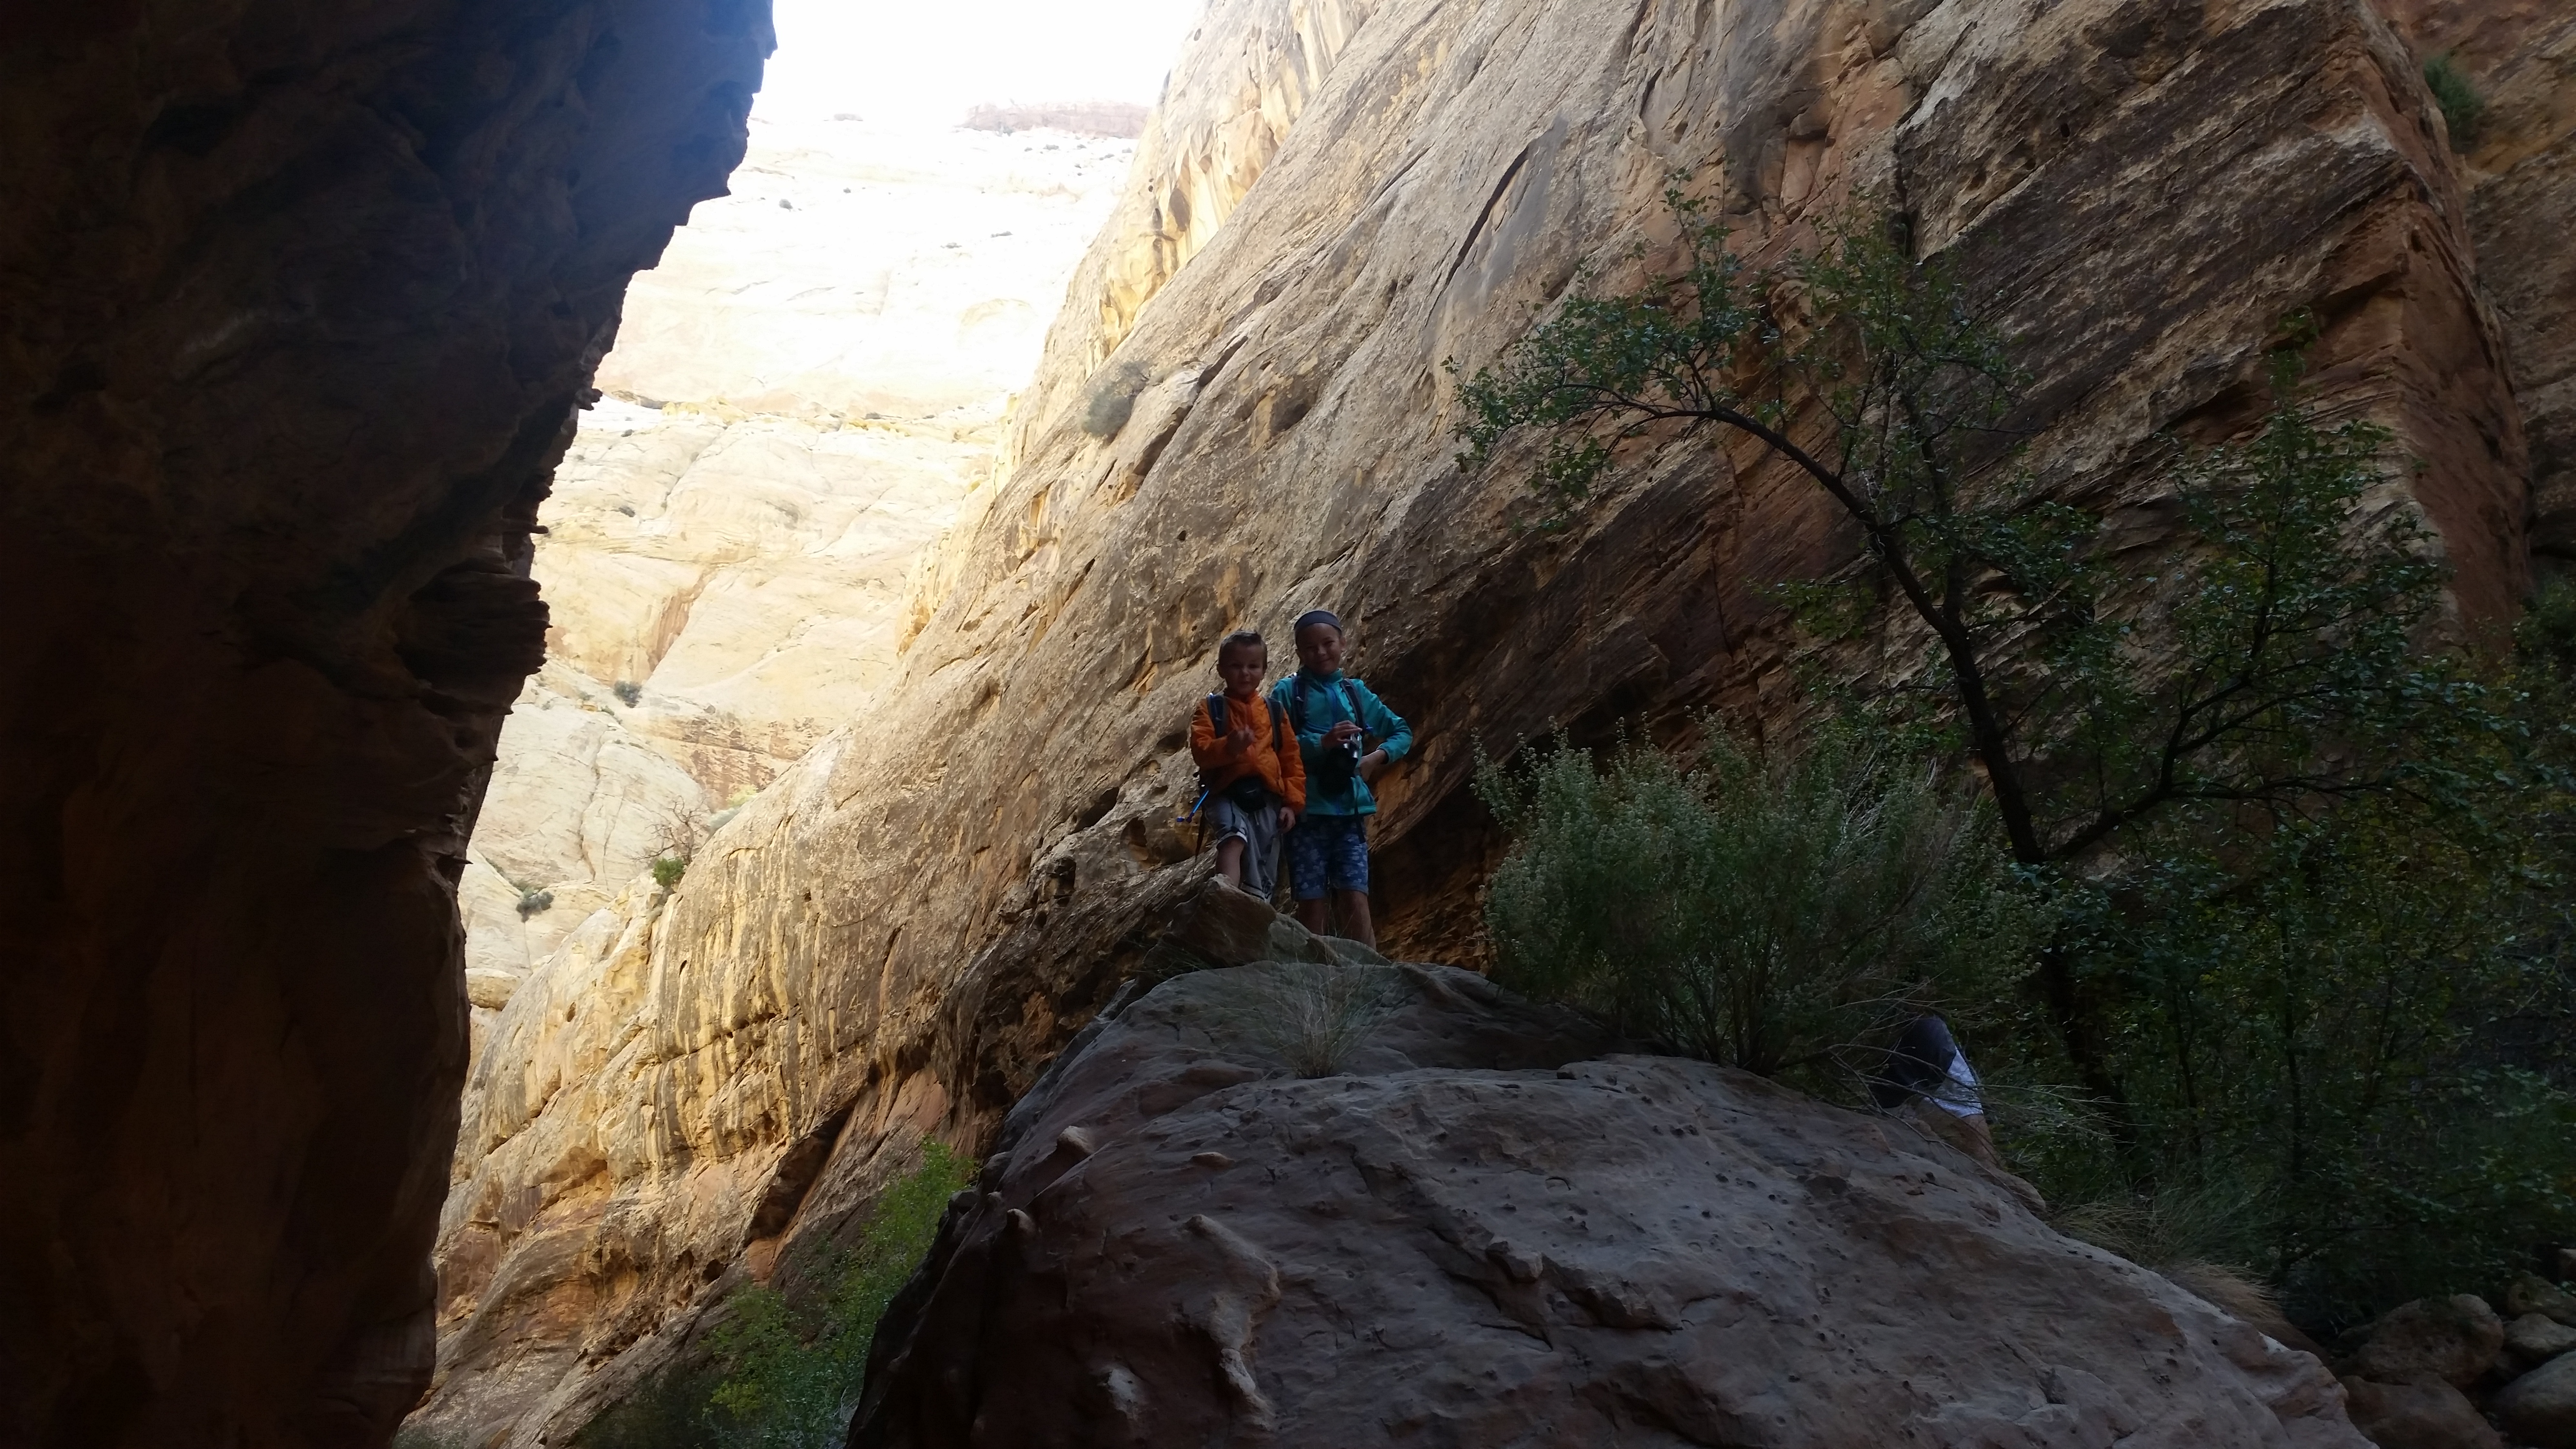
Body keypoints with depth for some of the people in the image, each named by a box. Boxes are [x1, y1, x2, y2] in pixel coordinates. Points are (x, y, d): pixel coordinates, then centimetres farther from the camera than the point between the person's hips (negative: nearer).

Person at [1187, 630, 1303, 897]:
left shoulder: (1275, 712, 15)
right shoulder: (1211, 708, 8)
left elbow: (1292, 760, 14)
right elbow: (1200, 750, -6)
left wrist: (1292, 802, 5)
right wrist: (1229, 747, -25)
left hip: (1267, 797, 4)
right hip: (1227, 794, -4)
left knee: (1262, 879, 4)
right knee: (1234, 838, -35)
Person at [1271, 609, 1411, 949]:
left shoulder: (1355, 692, 12)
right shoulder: (1287, 692, 3)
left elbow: (1403, 732, 20)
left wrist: (1376, 758, 3)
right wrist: (1321, 744, -19)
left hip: (1349, 809, 2)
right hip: (1306, 810, -2)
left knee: (1355, 899, -5)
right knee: (1312, 902, -1)